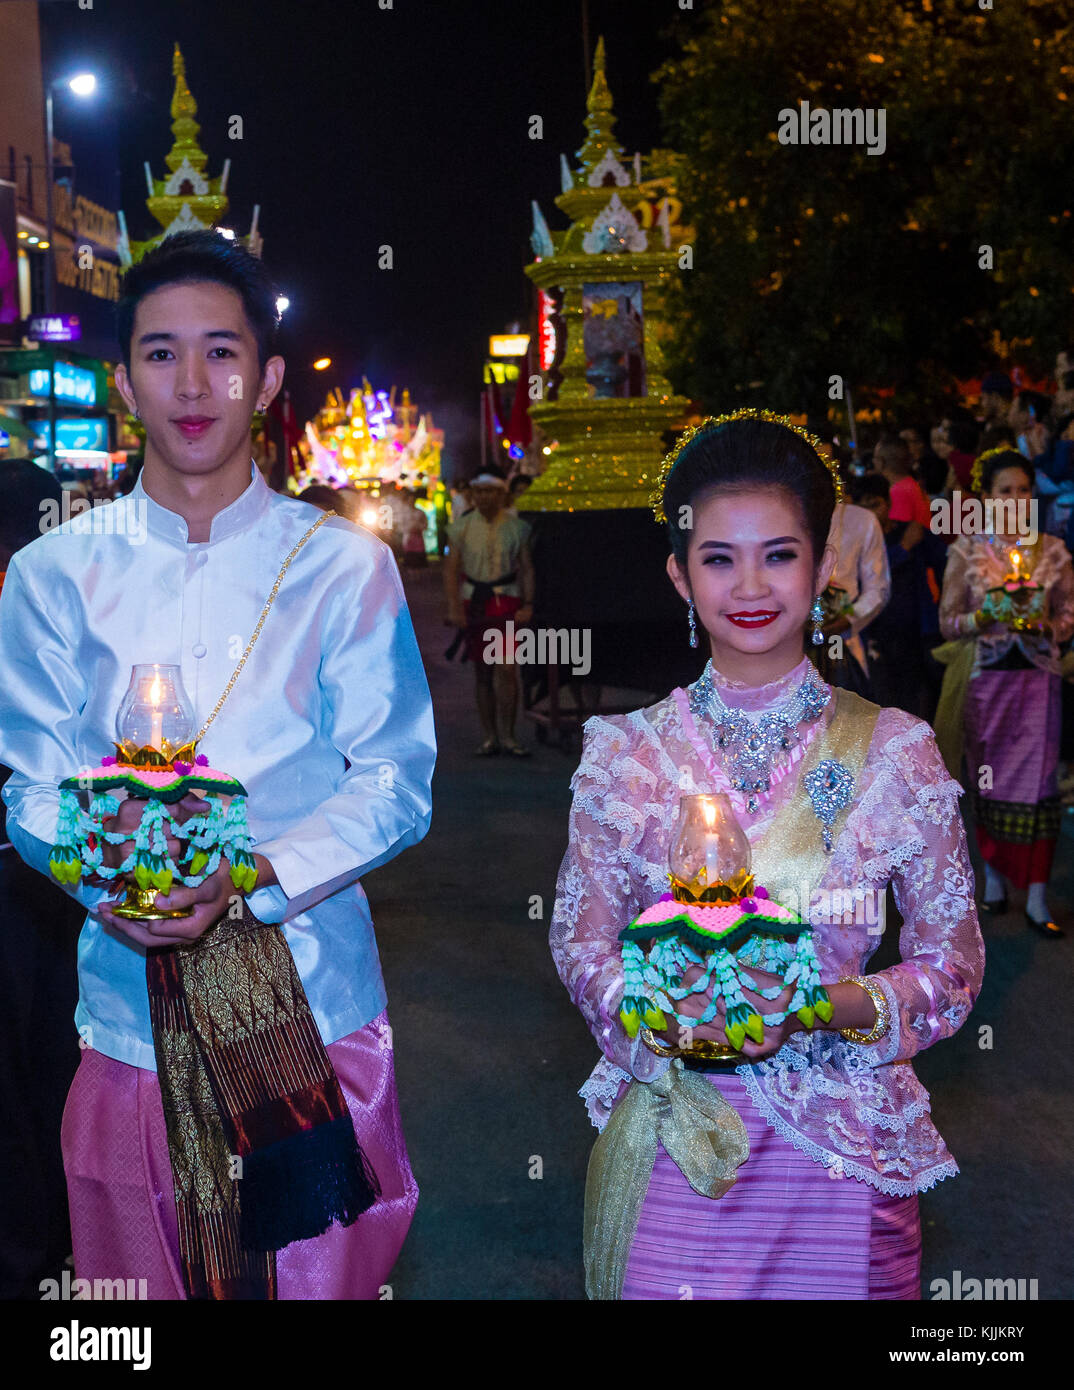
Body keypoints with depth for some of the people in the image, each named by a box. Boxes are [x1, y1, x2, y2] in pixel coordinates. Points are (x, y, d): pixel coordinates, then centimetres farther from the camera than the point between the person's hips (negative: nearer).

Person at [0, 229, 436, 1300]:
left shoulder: (345, 566, 0)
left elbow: (395, 783, -4)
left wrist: (252, 880, -19)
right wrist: (105, 878, -18)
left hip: (313, 1002, -1)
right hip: (130, 1003, 1)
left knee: (322, 1277, 8)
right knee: (137, 1279, 12)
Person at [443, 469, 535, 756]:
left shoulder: (517, 527, 2)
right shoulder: (461, 527, 3)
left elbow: (527, 568, 3)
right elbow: (451, 569, 1)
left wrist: (528, 604, -7)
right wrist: (455, 608, -8)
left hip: (507, 603, -2)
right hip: (473, 603, 2)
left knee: (506, 668, -13)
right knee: (483, 673, 6)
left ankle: (507, 736, -2)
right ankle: (489, 737, 14)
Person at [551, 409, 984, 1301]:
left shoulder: (896, 750, -5)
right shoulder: (628, 752, -2)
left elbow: (954, 965, -1)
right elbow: (581, 943, 3)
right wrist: (664, 1016, -17)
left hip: (843, 1141, 0)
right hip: (672, 1135, 1)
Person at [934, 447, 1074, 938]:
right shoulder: (966, 550, 2)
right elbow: (948, 622, 2)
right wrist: (985, 618, -15)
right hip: (985, 676, 0)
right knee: (989, 781, 6)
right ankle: (994, 875, 23)